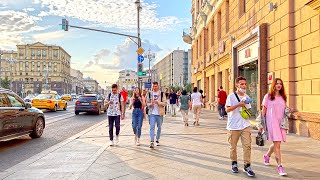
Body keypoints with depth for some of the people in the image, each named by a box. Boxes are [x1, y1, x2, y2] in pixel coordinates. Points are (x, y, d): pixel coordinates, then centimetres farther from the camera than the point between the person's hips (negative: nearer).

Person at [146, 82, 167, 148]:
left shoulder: (162, 94, 0)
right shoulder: (149, 94, 6)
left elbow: (165, 103, -5)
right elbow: (147, 103, 10)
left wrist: (157, 102, -19)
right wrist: (150, 104, -12)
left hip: (159, 113, 0)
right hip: (152, 113, 0)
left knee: (159, 127, 10)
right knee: (152, 127, -9)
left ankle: (157, 140, 26)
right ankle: (152, 142, -11)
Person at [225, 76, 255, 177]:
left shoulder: (246, 97, 10)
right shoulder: (231, 96, -6)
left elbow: (248, 111, 19)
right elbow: (227, 109, -14)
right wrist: (238, 104, -19)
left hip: (245, 126, 4)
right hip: (233, 126, -3)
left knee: (247, 145, -3)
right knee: (233, 146, 9)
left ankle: (247, 166, 7)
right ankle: (234, 163, 27)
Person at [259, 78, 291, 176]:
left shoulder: (283, 97, 13)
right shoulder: (268, 96, -1)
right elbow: (263, 111, 0)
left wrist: (288, 110, -2)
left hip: (281, 122, 5)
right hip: (271, 122, -5)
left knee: (276, 143, 14)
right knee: (277, 144, -10)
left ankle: (267, 156, 40)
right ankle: (279, 166, -4)